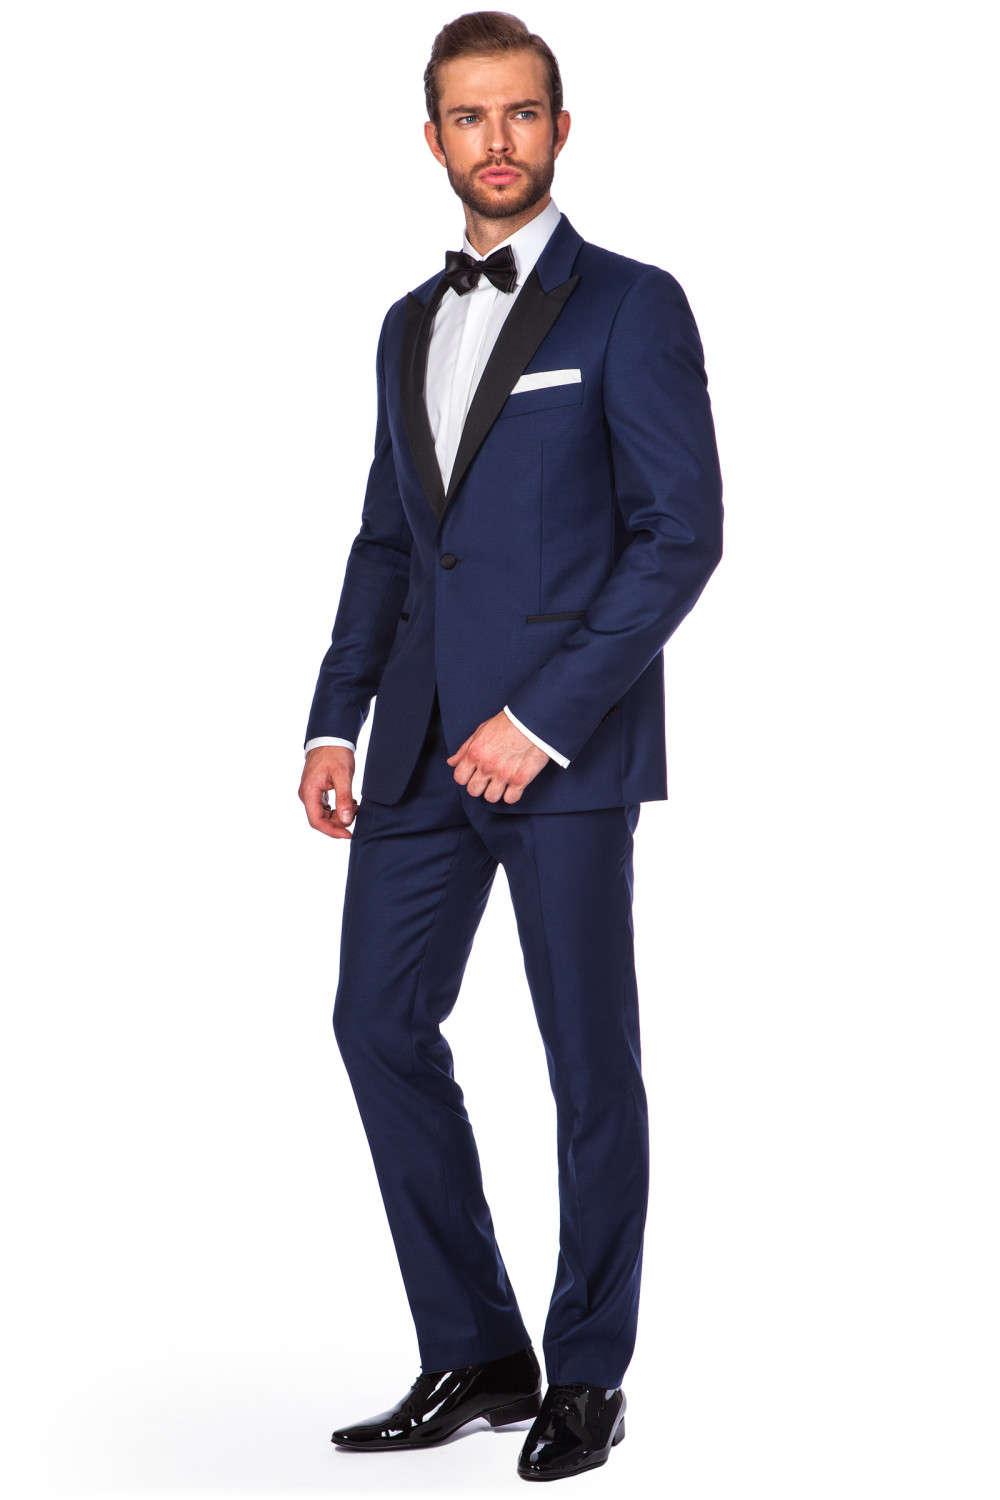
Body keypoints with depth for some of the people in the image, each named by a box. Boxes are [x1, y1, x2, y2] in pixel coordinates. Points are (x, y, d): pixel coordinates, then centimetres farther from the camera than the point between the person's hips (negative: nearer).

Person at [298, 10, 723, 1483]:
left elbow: (683, 530, -11)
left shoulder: (630, 306, -3)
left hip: (563, 744, -6)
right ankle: (476, 1356, 16)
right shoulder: (409, 325, 17)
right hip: (423, 740, 6)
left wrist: (544, 718, -16)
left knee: (588, 1059, 3)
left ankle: (587, 1378, 17)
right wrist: (335, 722, 8)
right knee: (381, 1023, 3)